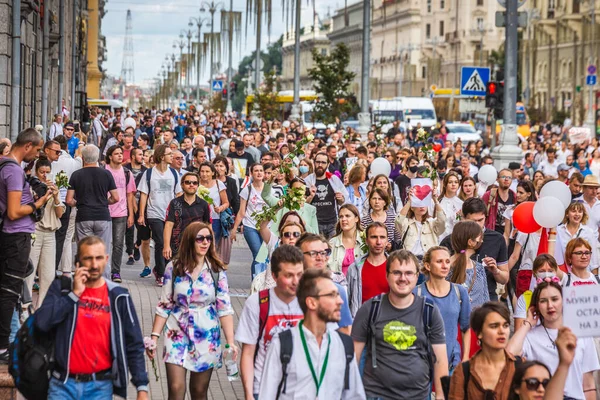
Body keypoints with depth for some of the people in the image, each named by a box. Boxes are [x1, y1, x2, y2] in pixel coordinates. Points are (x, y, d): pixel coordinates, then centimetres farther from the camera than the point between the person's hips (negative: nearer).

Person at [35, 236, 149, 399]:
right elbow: (42, 322, -11)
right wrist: (74, 293, -11)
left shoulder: (118, 296, 1)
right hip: (63, 383, 0)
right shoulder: (61, 287, 3)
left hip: (100, 386, 0)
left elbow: (134, 345, 2)